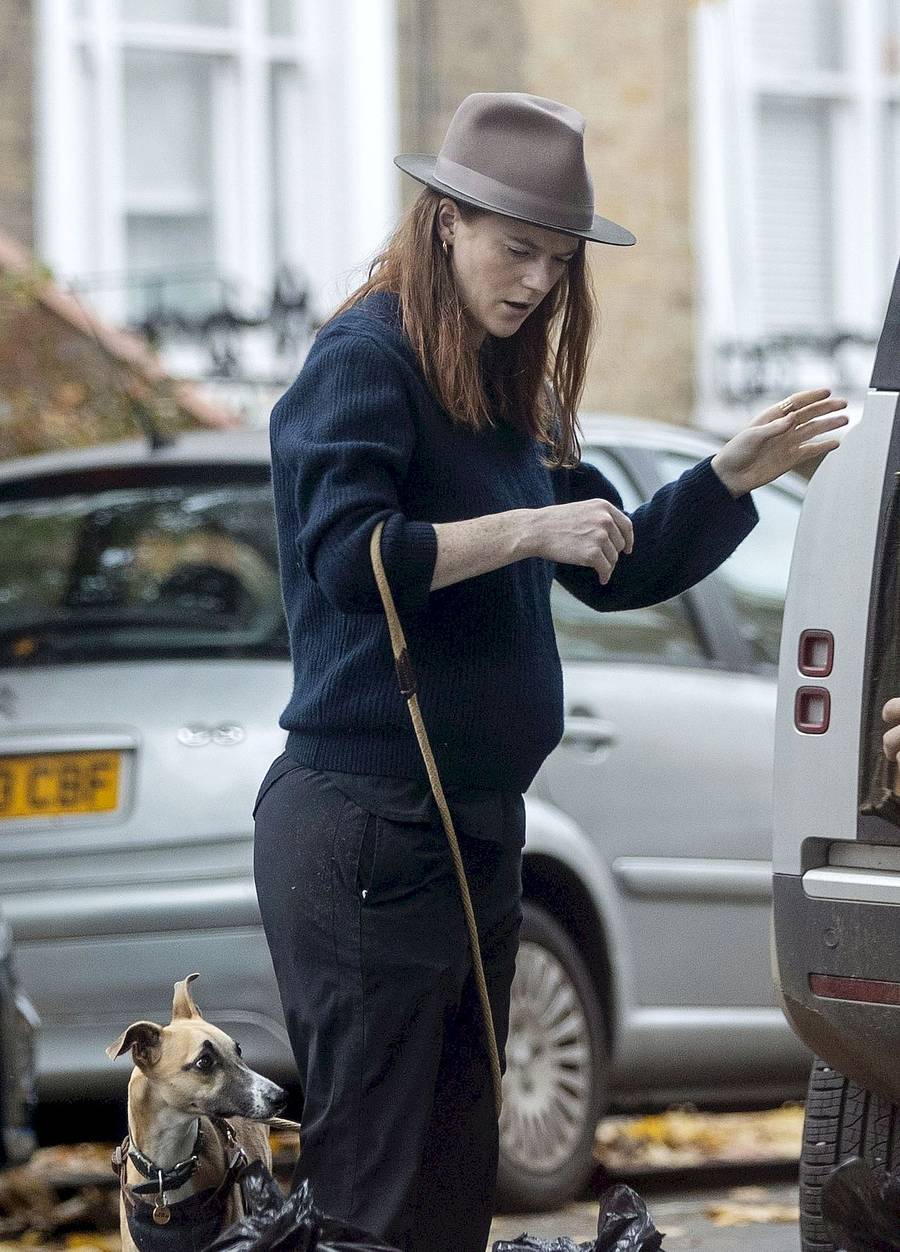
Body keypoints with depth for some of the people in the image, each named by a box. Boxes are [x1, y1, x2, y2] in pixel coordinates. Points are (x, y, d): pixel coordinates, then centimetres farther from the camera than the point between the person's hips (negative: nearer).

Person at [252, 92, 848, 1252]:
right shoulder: (365, 362, -8)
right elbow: (348, 556, -22)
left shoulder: (506, 393, 17)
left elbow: (616, 571, 20)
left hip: (475, 828, 9)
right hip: (367, 830, -9)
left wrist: (734, 476, 10)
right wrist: (526, 530, -23)